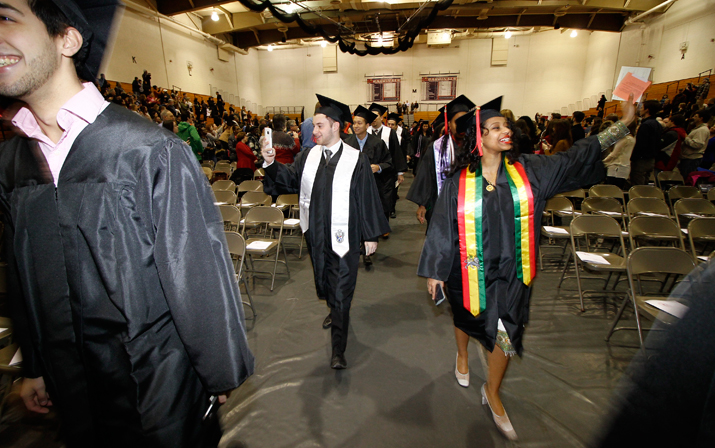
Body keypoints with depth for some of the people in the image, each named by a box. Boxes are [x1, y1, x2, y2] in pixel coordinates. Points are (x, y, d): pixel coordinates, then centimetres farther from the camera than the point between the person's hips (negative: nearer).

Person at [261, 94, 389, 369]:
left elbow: (367, 199, -7)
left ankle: (338, 349, 13)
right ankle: (336, 311, 53)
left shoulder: (356, 160, -8)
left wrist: (371, 235, -6)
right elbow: (289, 179, -2)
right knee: (324, 281, 23)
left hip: (344, 236, -5)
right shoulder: (308, 157, 5)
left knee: (341, 290, 1)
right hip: (316, 235, 5)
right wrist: (271, 163, -21)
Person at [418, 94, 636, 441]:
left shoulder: (526, 170, -4)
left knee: (506, 331, 7)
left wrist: (624, 123, 0)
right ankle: (462, 356, 55)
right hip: (470, 267, -2)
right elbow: (442, 226, -9)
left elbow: (577, 157, 4)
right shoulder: (460, 181, -12)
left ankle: (492, 393, 33)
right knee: (465, 317, 21)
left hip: (509, 269, 2)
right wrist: (435, 269, -7)